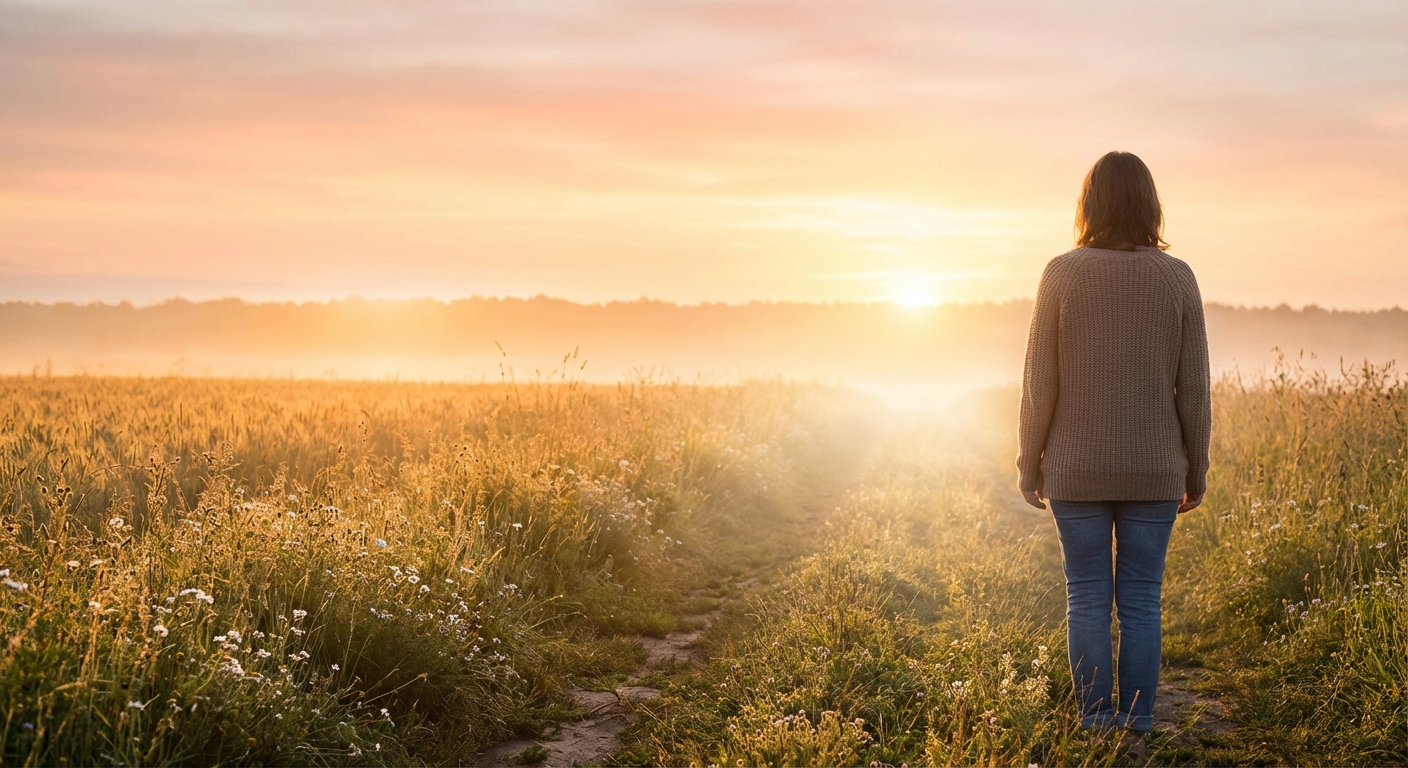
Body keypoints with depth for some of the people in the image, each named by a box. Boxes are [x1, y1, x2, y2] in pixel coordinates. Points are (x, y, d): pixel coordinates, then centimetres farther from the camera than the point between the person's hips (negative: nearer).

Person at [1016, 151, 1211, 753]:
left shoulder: (1062, 275, -8)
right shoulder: (1177, 278, -4)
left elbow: (1040, 384, -7)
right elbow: (1193, 389, -2)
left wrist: (1030, 466, 4)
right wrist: (1196, 472, 9)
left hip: (1076, 472, -1)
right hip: (1154, 472, 1)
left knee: (1087, 600, 7)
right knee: (1141, 602, 8)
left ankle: (1096, 730, 10)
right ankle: (1135, 731, 12)